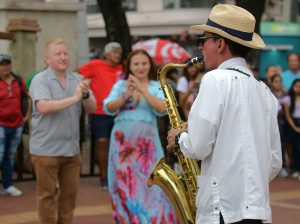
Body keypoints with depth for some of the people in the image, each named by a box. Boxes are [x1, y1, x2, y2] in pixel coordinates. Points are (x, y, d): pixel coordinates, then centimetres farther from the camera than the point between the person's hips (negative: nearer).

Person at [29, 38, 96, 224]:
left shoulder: (77, 79, 6)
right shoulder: (40, 80, -8)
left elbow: (92, 108, 1)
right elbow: (44, 107, -25)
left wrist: (85, 94, -21)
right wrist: (74, 98, -22)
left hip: (72, 149, 5)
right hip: (46, 150, -5)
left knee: (70, 193, 12)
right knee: (47, 194, 3)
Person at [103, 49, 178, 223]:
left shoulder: (157, 86, 7)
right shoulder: (120, 84, 11)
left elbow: (162, 109, -9)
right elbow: (108, 108, 0)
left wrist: (142, 89, -14)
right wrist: (125, 96, -15)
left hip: (147, 140, -1)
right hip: (122, 140, 2)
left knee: (151, 185, -9)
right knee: (124, 185, 2)